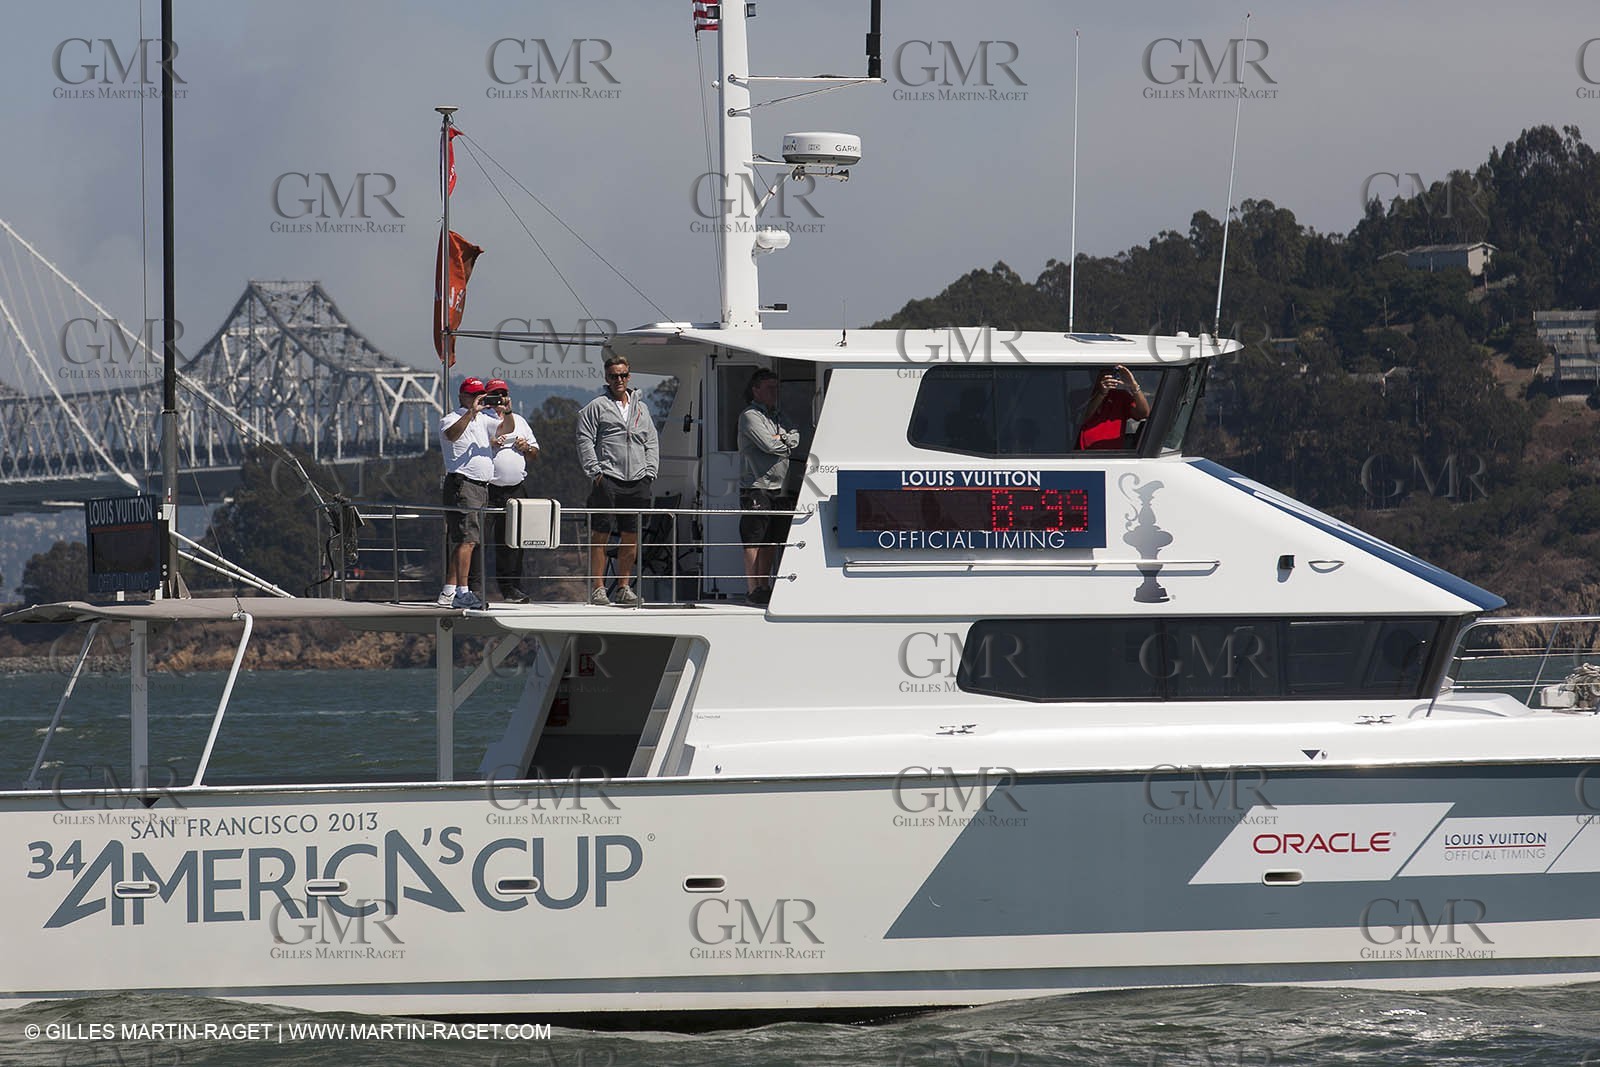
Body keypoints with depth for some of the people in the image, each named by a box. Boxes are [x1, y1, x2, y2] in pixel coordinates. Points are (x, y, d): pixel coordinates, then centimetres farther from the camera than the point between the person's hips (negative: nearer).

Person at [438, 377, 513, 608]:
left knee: (460, 541, 10)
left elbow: (507, 429, 15)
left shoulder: (484, 419, 20)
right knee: (467, 539, -16)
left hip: (481, 486, 8)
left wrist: (507, 412, -5)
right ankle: (463, 593, -19)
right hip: (461, 483, -8)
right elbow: (452, 434, -25)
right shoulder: (451, 420, -3)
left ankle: (449, 592, 13)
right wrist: (472, 411, -33)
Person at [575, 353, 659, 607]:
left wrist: (649, 472, 8)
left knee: (632, 538, 6)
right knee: (601, 535, -6)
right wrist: (595, 471, -9)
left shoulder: (641, 408, 19)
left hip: (637, 482, 5)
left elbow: (652, 443, 20)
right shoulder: (597, 407, 4)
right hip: (608, 480, -5)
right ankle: (598, 588, -4)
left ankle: (624, 587, 13)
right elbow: (585, 441, -1)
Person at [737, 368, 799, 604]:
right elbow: (769, 445, -16)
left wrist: (781, 440, -12)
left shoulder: (778, 416, 20)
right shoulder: (750, 416, -6)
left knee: (772, 541, 10)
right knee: (754, 540, -5)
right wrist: (787, 444, 1)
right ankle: (753, 589, -4)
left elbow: (796, 437, 6)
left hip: (778, 488, 8)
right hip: (756, 487, -8)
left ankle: (765, 586, 15)